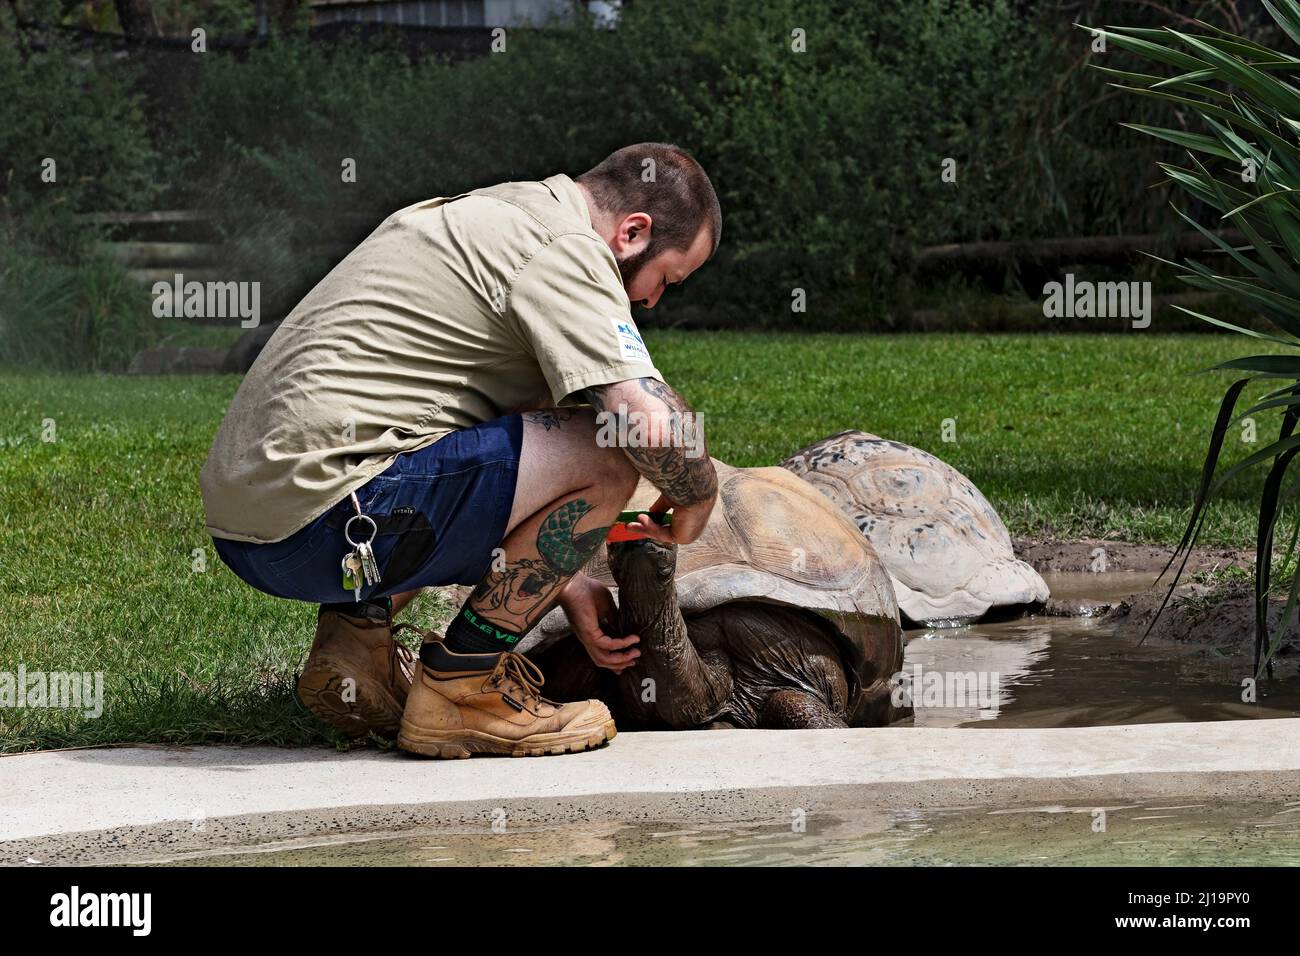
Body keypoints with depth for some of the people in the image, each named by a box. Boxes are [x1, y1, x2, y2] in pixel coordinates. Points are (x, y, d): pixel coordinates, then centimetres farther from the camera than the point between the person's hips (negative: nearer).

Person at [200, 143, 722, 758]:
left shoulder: (490, 216, 24)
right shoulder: (563, 247, -7)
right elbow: (655, 426, -17)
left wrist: (564, 582, 25)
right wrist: (696, 499, 4)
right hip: (320, 521, -10)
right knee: (608, 452, -11)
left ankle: (358, 633, 14)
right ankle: (463, 687, -2)